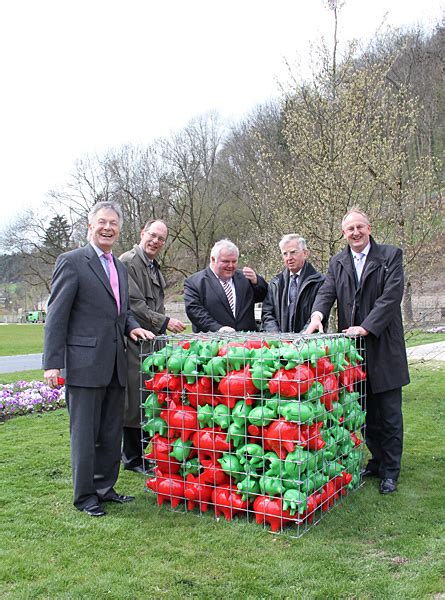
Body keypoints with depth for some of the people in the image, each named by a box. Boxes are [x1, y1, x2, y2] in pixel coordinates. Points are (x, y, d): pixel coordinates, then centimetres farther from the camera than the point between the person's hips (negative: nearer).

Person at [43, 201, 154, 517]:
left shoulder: (120, 268, 16)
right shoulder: (72, 261, -6)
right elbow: (56, 316, -9)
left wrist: (132, 326, 2)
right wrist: (53, 363, -14)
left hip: (115, 365, 7)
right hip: (85, 363, -7)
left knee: (112, 433, 15)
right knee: (85, 433, 4)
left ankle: (104, 487, 30)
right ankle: (85, 495, 19)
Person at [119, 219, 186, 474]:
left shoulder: (155, 267, 19)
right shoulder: (128, 262, -11)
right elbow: (133, 305, -18)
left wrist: (164, 324, 17)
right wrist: (164, 322, -16)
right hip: (134, 339, -9)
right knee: (135, 400, -3)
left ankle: (137, 453, 26)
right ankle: (133, 459, 10)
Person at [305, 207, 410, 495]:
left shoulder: (391, 256, -2)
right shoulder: (337, 263, 11)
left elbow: (392, 295, -12)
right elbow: (327, 292, -1)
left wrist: (366, 326, -21)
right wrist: (317, 314, -23)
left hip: (384, 347, -3)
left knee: (389, 414, 4)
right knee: (367, 412, 14)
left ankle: (390, 471, 16)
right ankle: (377, 461, 29)